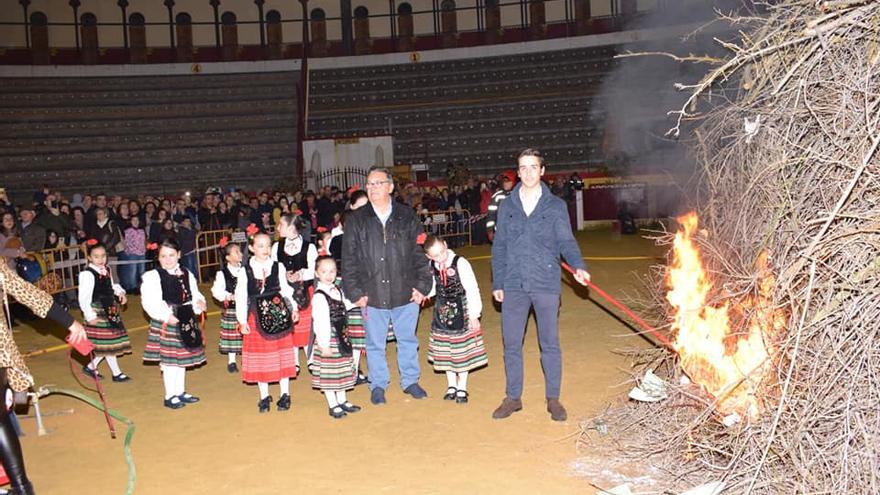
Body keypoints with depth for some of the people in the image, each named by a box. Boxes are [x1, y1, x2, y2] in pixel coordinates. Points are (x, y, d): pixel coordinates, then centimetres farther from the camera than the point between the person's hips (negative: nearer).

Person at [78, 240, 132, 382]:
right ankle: (116, 373, 10)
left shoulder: (106, 270, 7)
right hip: (97, 313, -8)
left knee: (110, 343, 13)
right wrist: (90, 316, -19)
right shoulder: (87, 274, -17)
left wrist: (120, 292, 1)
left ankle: (91, 367, 28)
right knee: (108, 343, 0)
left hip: (110, 310, 8)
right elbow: (83, 297, -18)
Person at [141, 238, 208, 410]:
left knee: (182, 357, 16)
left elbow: (194, 294, 14)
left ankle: (180, 392, 30)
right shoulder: (152, 276, -10)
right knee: (169, 359, 0)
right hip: (165, 322, -6)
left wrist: (199, 302, -8)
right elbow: (149, 302, -18)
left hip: (186, 320, 6)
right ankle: (170, 396, 14)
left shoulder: (186, 274, 8)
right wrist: (166, 316, -27)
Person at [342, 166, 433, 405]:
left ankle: (410, 381, 31)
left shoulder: (407, 217, 2)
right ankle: (378, 385, 28)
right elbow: (349, 259, 2)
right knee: (375, 343, 11)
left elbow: (420, 253, 3)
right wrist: (355, 292, -2)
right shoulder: (357, 220, 2)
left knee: (408, 340, 13)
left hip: (405, 293, 0)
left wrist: (422, 285, -2)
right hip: (372, 295, 0)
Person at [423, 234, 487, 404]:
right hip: (442, 312, 4)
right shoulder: (432, 266, -4)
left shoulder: (460, 263, -20)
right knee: (445, 350, 11)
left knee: (463, 351, 5)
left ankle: (462, 388, 19)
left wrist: (473, 315, -15)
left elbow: (472, 289, -16)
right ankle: (451, 385, 27)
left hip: (461, 312, -4)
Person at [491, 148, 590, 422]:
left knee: (550, 344, 6)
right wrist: (497, 283, 4)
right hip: (514, 285, 2)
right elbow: (499, 247, 9)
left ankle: (553, 399, 21)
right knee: (511, 344, 8)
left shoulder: (556, 206, 2)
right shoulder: (507, 206, 7)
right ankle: (513, 397, 23)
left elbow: (566, 241, -2)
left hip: (546, 285, -2)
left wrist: (578, 266, -21)